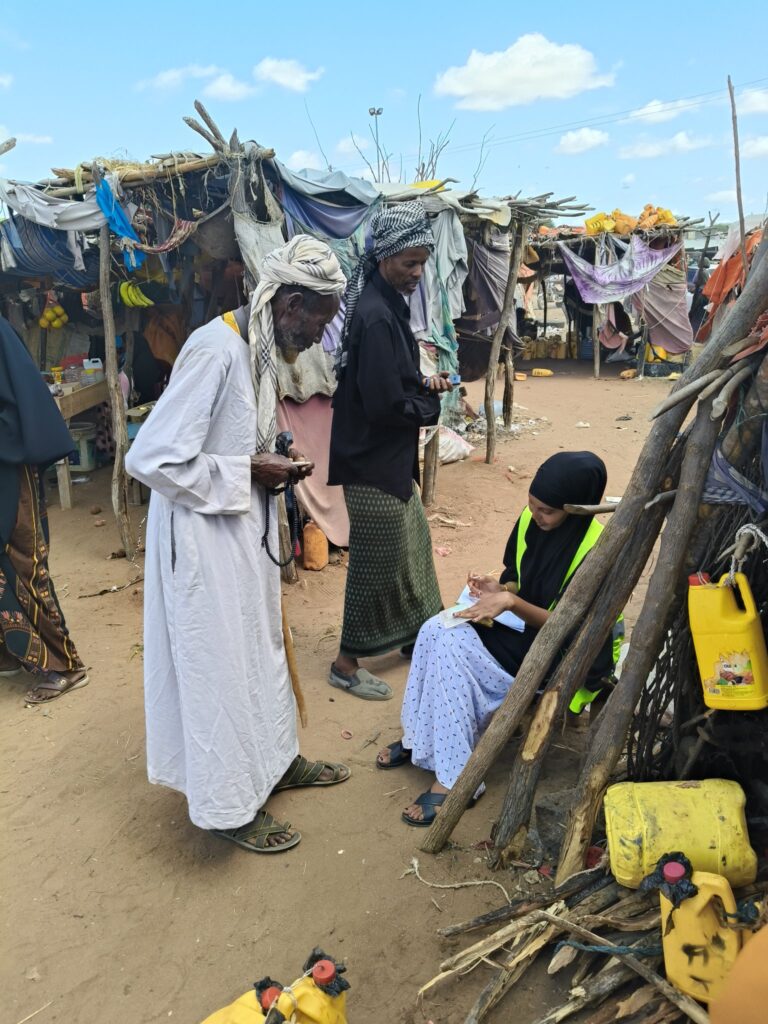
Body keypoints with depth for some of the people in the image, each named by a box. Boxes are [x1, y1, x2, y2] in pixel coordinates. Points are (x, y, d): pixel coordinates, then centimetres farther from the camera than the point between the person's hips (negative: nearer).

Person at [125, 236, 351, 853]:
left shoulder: (259, 348, 5)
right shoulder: (216, 350, -25)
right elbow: (150, 458, -28)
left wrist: (272, 465, -1)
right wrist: (251, 472, -21)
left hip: (246, 531, 10)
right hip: (204, 540, -9)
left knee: (261, 649, 22)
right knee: (219, 667, 6)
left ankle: (275, 760, 43)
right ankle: (230, 806, 26)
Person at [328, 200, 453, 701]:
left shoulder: (388, 303, 8)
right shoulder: (375, 316, -22)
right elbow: (385, 404, -26)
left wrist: (423, 383, 2)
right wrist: (431, 402, -9)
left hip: (391, 457, 10)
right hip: (373, 461, -10)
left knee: (413, 542, 21)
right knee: (378, 563, 2)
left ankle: (416, 633, 40)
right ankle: (348, 663, 19)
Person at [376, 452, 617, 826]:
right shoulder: (529, 520, -3)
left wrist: (511, 602, -31)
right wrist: (499, 590, -12)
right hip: (524, 630, 7)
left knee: (450, 650, -24)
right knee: (437, 630, -17)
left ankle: (452, 780, -14)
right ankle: (417, 737, -1)